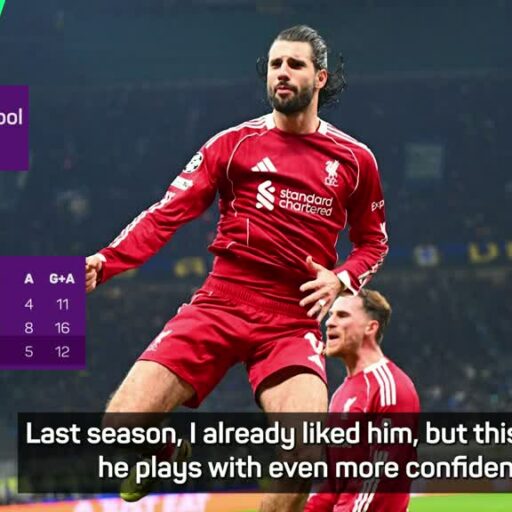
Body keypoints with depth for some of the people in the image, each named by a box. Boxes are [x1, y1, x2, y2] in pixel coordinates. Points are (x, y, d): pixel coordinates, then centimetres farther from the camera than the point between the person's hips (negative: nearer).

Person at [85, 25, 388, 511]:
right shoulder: (233, 144, 8)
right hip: (220, 303, 0)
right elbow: (167, 213, 0)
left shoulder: (354, 160, 11)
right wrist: (104, 262, -16)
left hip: (294, 321, 0)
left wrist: (340, 280, 1)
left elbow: (372, 241, 23)